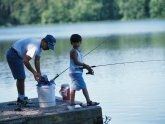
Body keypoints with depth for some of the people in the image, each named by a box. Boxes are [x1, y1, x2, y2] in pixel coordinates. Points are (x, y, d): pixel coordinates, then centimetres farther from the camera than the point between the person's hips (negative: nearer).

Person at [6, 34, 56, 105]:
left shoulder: (40, 46, 3)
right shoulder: (35, 47, -29)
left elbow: (37, 61, 4)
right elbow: (25, 61, -29)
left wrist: (39, 73, -5)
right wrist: (34, 72, -21)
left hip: (18, 56, 11)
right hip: (13, 55, -11)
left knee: (21, 78, 17)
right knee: (21, 78, -8)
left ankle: (21, 98, 26)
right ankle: (22, 98, 1)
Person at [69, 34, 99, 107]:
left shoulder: (77, 51, 18)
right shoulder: (74, 51, -12)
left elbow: (80, 63, 20)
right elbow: (76, 62, -20)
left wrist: (87, 67, 8)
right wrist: (85, 65, -12)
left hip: (77, 72, 10)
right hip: (76, 72, -10)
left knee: (73, 88, 10)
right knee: (84, 87, -10)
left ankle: (72, 103, 12)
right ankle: (89, 102, -10)